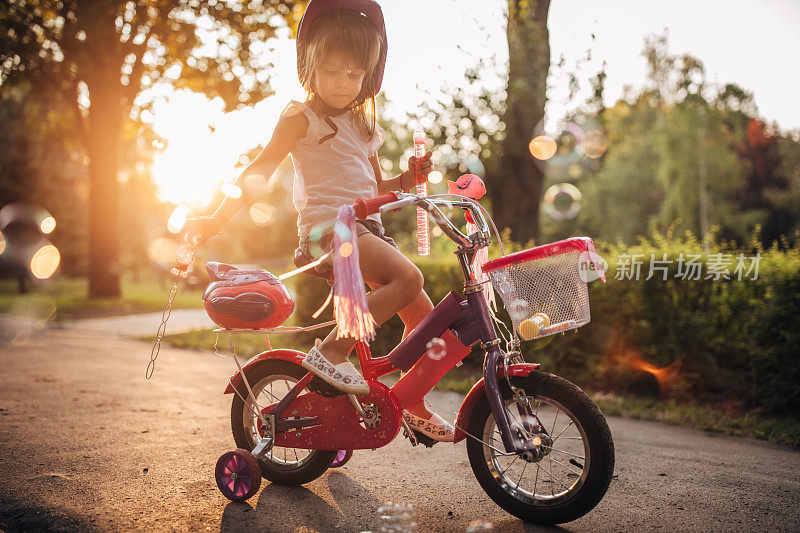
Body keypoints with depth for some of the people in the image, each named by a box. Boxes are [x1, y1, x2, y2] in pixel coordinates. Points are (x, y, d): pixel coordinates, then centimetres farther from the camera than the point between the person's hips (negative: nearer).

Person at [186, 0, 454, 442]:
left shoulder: (363, 126, 21)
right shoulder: (301, 118, 1)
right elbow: (259, 171, -2)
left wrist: (409, 179, 4)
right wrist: (216, 220, -8)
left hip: (365, 229, 7)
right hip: (326, 227, -7)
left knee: (422, 313, 2)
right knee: (407, 277, -29)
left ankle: (412, 402, 18)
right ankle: (330, 350, -20)